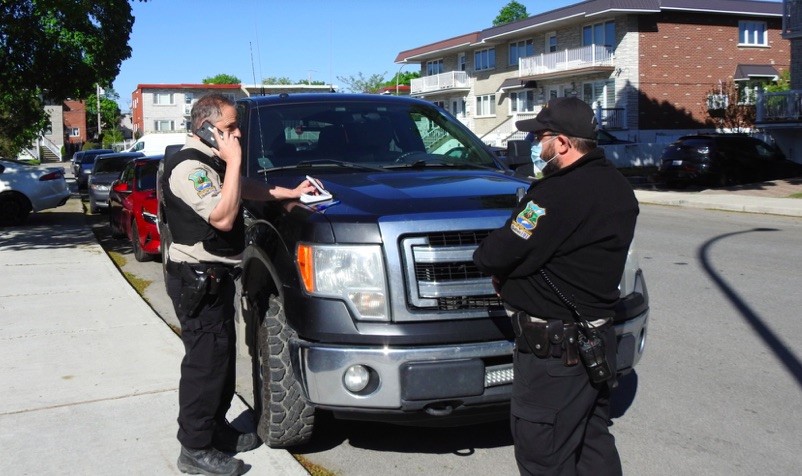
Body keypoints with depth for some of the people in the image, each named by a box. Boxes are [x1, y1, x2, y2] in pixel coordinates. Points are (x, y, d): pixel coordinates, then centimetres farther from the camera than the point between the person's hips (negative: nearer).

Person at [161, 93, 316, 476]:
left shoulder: (211, 162, 15)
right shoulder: (189, 166, -19)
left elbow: (246, 189, 29)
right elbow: (223, 217, -28)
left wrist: (291, 192, 19)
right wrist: (233, 161, -23)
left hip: (215, 276, 11)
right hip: (197, 279, -11)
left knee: (221, 355, 16)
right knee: (205, 360, -6)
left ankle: (216, 429, 29)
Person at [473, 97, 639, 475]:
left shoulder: (558, 195, -24)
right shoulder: (618, 188, 8)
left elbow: (495, 255, -21)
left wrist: (485, 258, 3)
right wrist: (508, 274, 5)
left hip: (554, 351, -10)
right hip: (600, 339, 10)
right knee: (593, 444, 22)